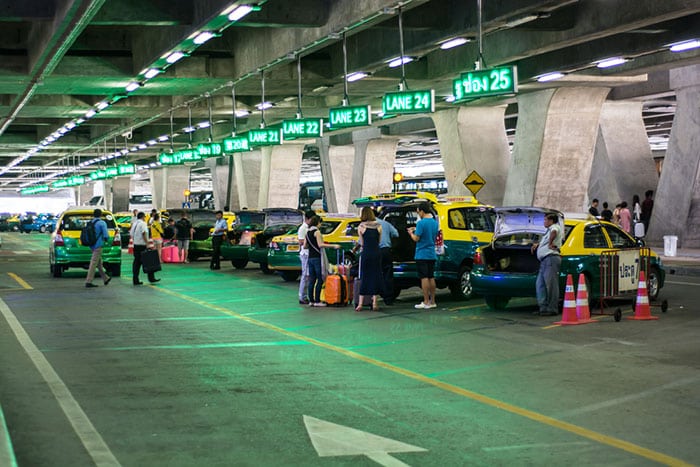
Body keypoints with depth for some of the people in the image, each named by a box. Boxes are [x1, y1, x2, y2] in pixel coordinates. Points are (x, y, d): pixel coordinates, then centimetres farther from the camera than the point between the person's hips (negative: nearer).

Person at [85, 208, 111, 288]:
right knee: (93, 263, -7)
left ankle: (105, 279, 31)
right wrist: (106, 239, 6)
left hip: (92, 245, 7)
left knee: (99, 263, 18)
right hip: (98, 245, -7)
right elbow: (106, 236, -15)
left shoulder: (90, 223, 9)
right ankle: (88, 282, -9)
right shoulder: (102, 223, -10)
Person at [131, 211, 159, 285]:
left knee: (136, 263, 6)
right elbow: (144, 234, -17)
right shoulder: (142, 223, -9)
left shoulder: (135, 224, 14)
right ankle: (151, 278, 1)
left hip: (135, 245, 8)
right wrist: (147, 244, -18)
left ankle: (135, 280, 3)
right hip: (142, 245, -8)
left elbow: (132, 234, 16)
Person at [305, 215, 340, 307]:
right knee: (320, 279, -4)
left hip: (310, 257, 8)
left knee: (312, 280, 10)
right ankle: (317, 301, -6)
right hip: (317, 257, -8)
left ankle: (311, 300, 10)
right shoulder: (317, 232, -10)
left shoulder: (308, 232, 13)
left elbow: (305, 246, 13)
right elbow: (320, 245, -19)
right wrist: (333, 246, -18)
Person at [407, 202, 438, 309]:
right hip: (432, 255, 7)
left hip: (422, 255, -7)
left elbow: (416, 239, -17)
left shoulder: (421, 223, -15)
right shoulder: (435, 222, 9)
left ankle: (426, 302, -5)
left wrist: (411, 233, 5)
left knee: (424, 278, -5)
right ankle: (432, 301, 15)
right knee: (431, 277, 11)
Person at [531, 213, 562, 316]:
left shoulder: (555, 227, -2)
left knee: (551, 284, -10)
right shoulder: (549, 230, 27)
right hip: (545, 260, 10)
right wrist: (537, 244, 34)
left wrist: (550, 243, -21)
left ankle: (552, 309, -9)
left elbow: (554, 232, -29)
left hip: (551, 258, -10)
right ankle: (544, 308, 9)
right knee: (540, 284, 8)